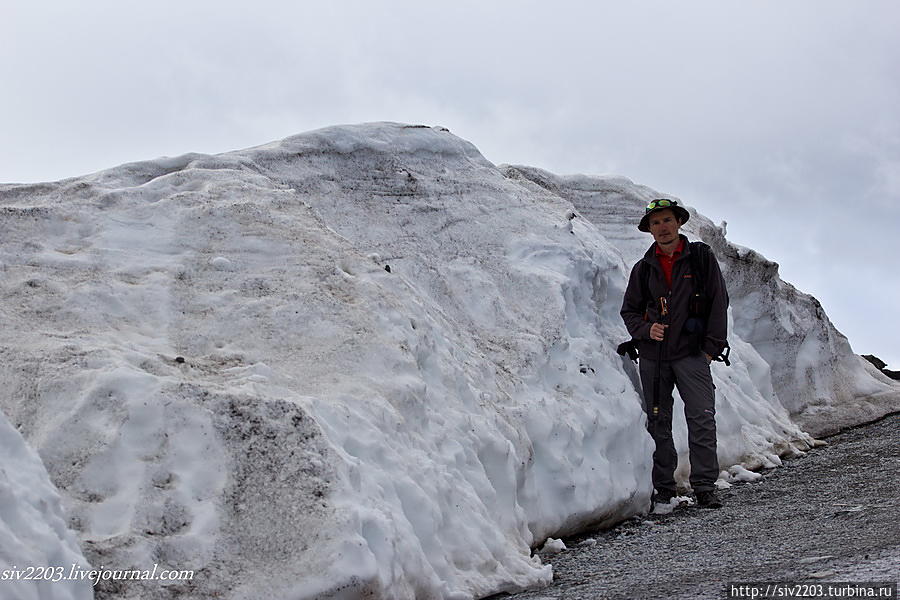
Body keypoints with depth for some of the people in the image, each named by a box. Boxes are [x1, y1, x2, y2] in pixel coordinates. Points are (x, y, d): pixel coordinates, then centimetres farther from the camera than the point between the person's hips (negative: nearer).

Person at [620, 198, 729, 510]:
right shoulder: (644, 268, 11)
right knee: (658, 422, 5)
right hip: (652, 356, 3)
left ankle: (705, 487, -9)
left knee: (702, 419, -13)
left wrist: (711, 347, -3)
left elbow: (718, 303, 3)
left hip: (691, 353, -3)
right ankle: (663, 488, 12)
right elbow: (629, 310, 17)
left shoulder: (701, 258, 3)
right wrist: (646, 329, -4)